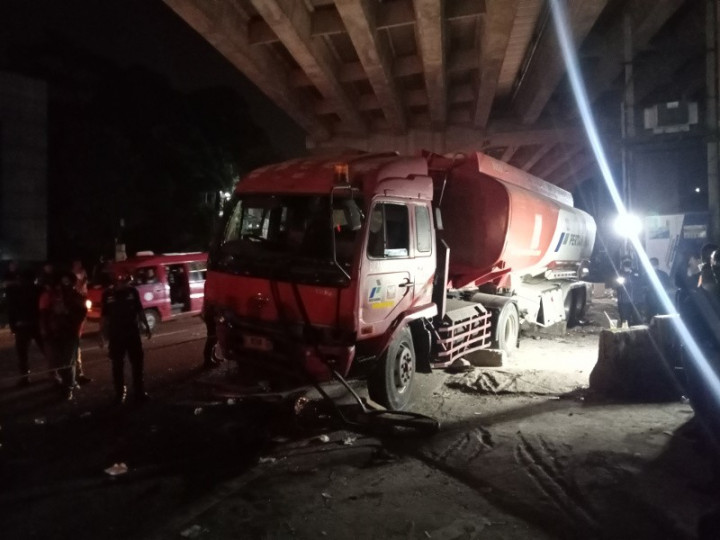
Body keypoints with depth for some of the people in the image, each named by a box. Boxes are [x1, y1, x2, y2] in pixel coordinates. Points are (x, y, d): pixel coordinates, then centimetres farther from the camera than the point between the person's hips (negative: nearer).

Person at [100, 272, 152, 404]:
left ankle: (139, 392, 16)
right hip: (116, 335, -1)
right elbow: (104, 316, 0)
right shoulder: (108, 294, -4)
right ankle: (120, 393, 19)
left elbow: (139, 310, 9)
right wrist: (102, 335, -1)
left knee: (137, 363, 6)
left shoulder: (132, 291, 0)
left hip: (133, 332, 1)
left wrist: (146, 326, 8)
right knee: (117, 365, 7)